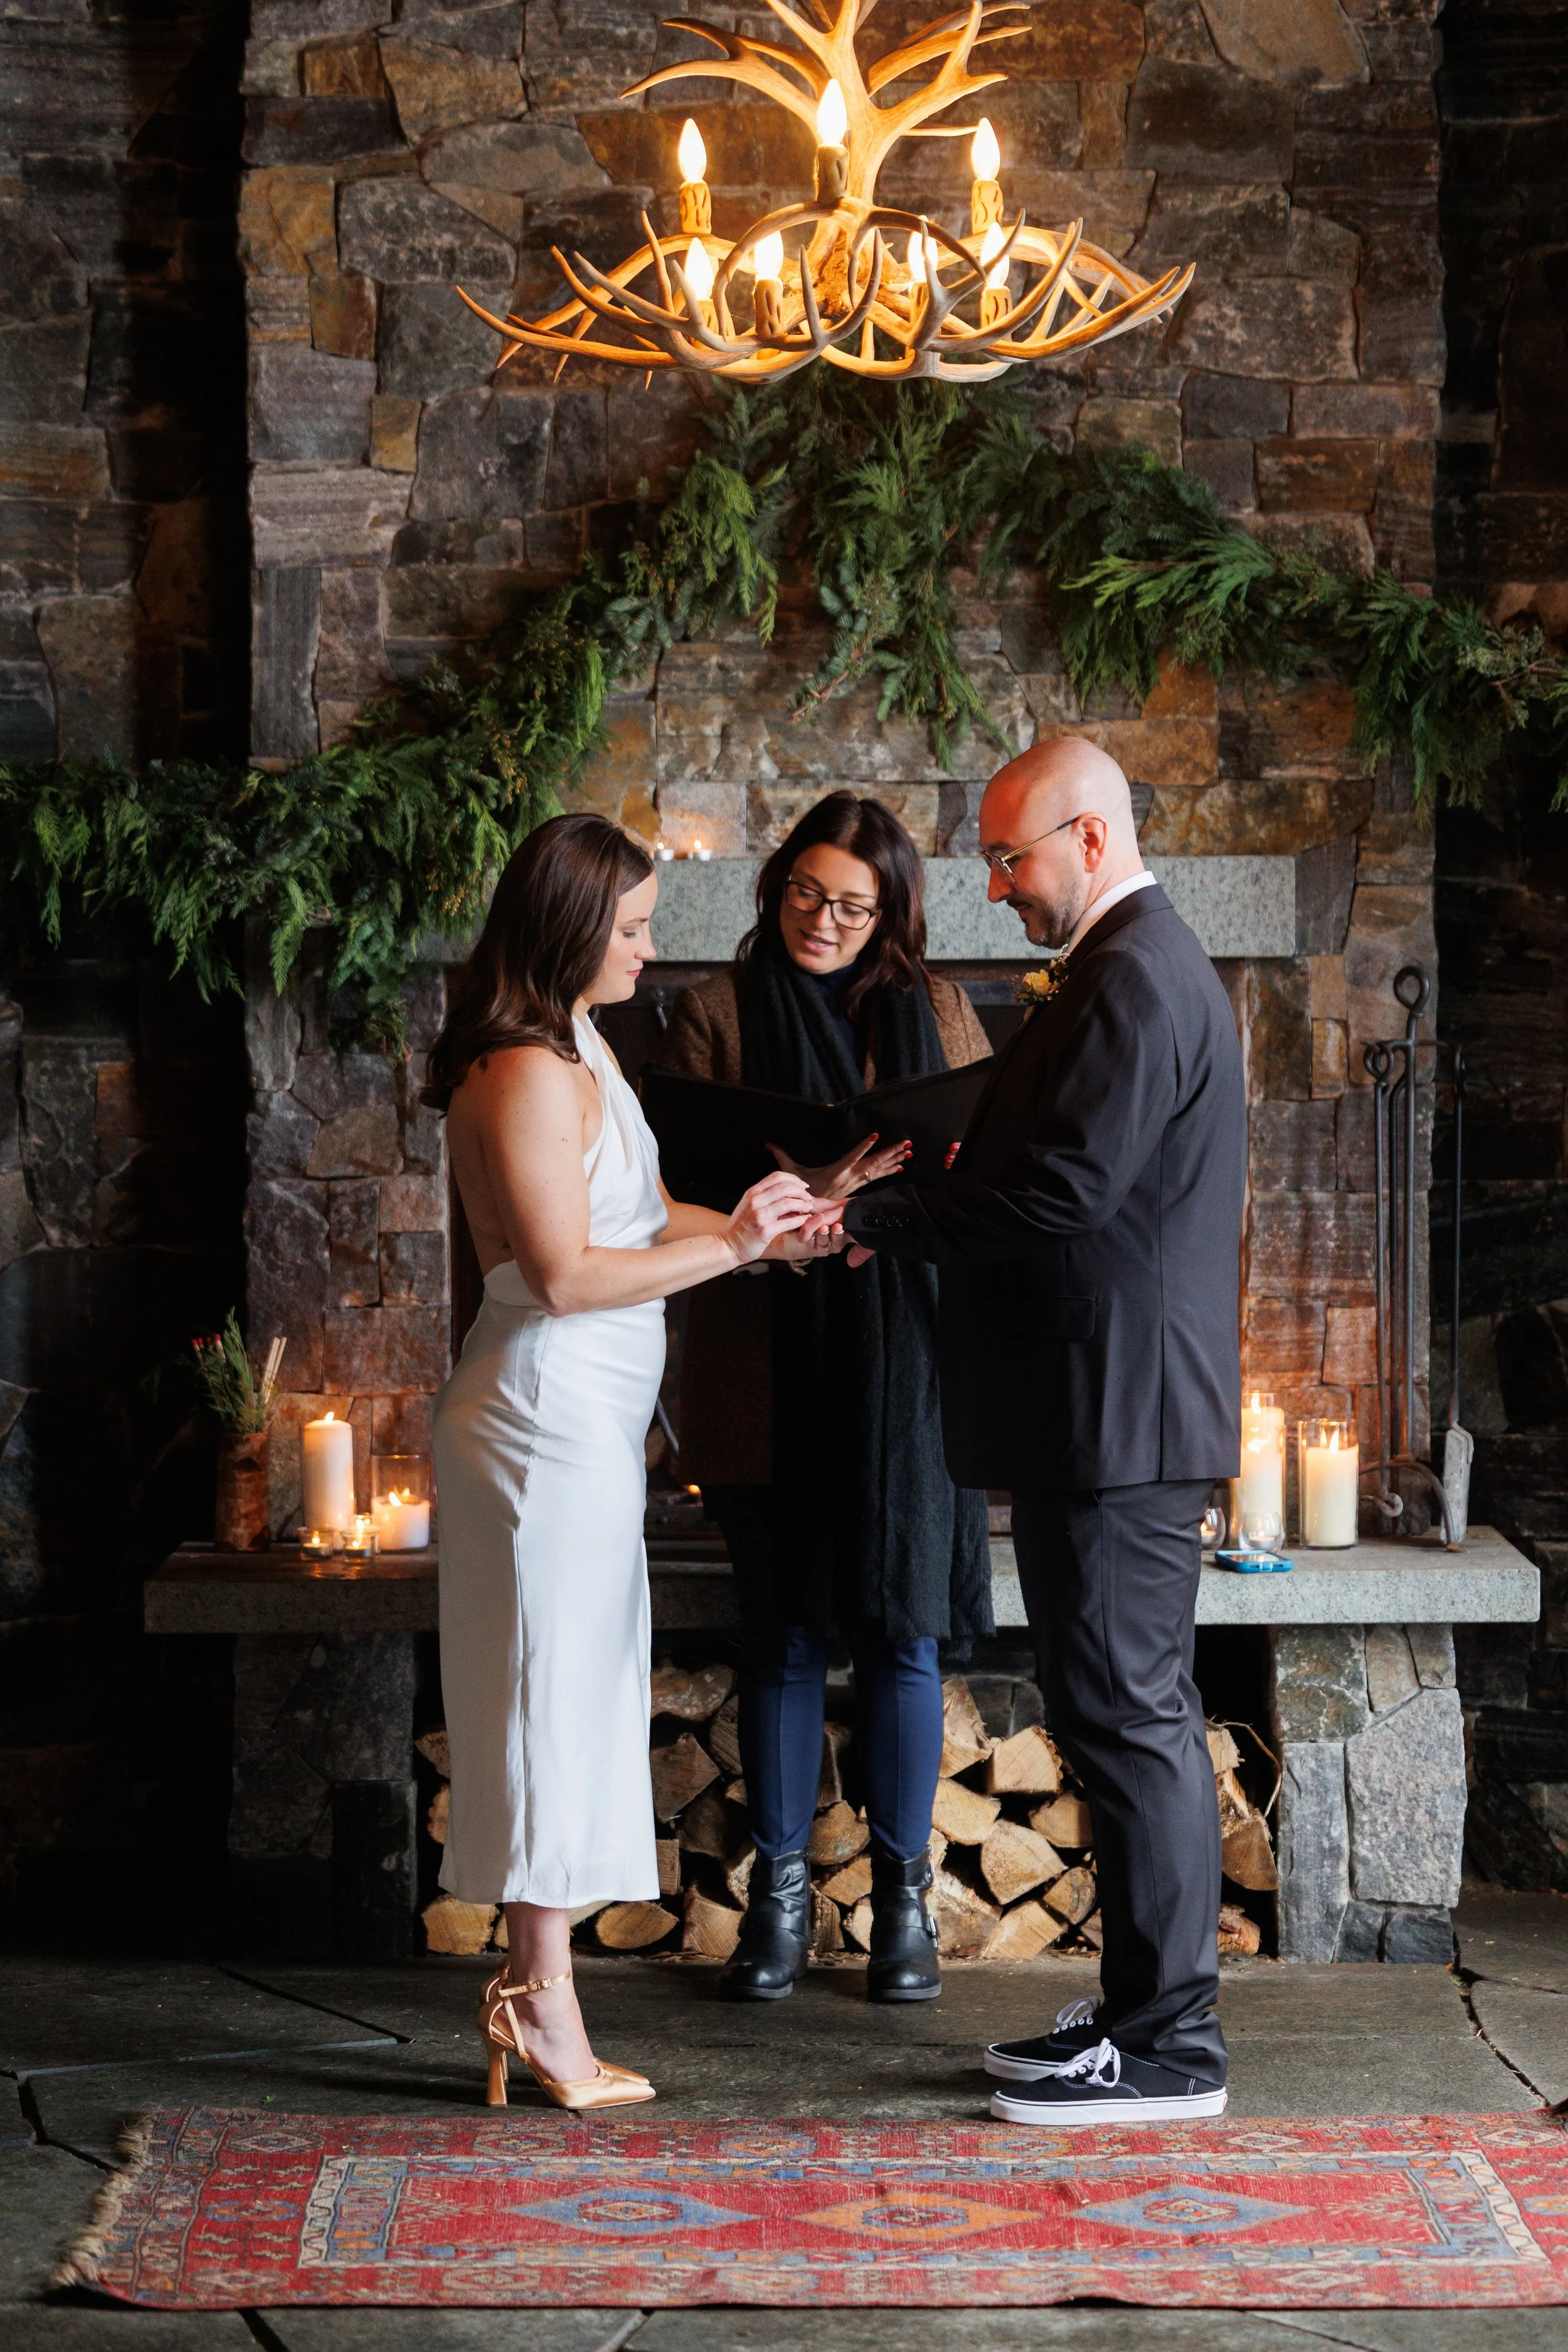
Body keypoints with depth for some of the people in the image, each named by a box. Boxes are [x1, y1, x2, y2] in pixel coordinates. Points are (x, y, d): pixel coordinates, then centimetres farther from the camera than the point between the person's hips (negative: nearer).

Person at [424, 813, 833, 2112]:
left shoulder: (581, 1049, 15)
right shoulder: (527, 1072, -17)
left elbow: (642, 1217, 18)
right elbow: (566, 1273, -22)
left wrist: (768, 1227, 4)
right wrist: (731, 1246, -16)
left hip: (584, 1412, 10)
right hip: (550, 1408, -10)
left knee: (573, 1700, 12)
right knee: (556, 1697, -4)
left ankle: (533, 1987, 18)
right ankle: (546, 2006, 2)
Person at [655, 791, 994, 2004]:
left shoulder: (934, 1011, 10)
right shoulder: (719, 1014, 4)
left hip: (904, 1367, 1)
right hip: (769, 1367, -1)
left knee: (902, 1630, 3)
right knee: (782, 1638, 4)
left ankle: (905, 1897, 14)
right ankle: (780, 1894, 16)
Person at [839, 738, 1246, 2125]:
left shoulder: (1135, 981, -16)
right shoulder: (1134, 969, 18)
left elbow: (1062, 1190, -23)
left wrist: (873, 1220, -14)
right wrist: (897, 1214, 9)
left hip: (1120, 1419, -11)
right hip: (1106, 1410, 11)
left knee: (1130, 1716, -6)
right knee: (1127, 1715, 15)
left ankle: (1170, 2045, 0)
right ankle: (1143, 2011, 23)